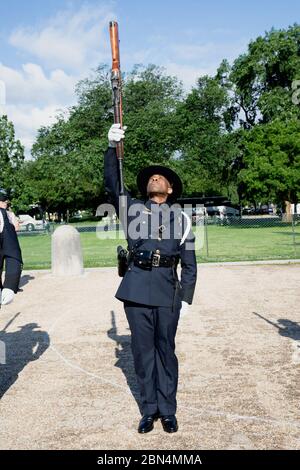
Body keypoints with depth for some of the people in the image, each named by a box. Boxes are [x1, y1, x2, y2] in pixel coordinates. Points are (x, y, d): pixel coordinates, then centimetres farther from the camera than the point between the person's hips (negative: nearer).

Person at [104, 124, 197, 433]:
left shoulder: (181, 218, 11)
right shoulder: (132, 208, 12)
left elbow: (189, 263, 10)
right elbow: (112, 185, -3)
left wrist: (186, 297, 3)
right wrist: (112, 147, -13)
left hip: (168, 290, 0)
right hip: (136, 288, 0)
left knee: (165, 349, 8)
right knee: (142, 350, 7)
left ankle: (167, 410, 23)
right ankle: (149, 410, 22)